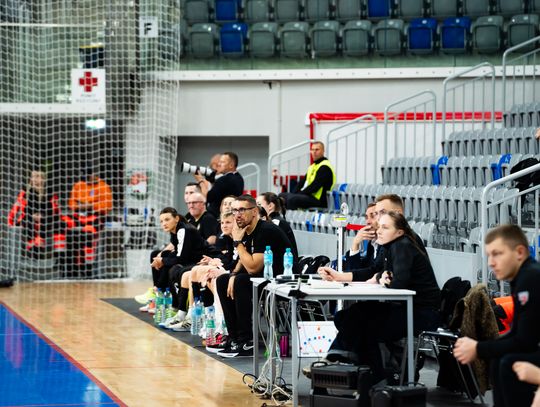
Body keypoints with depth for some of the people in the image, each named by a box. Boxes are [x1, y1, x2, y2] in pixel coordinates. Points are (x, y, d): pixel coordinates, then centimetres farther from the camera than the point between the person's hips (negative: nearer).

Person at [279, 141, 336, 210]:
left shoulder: (324, 167, -11)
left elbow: (315, 186, -19)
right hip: (309, 196, 10)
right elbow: (303, 182, 17)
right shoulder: (312, 166, 20)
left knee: (292, 199, -32)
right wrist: (295, 193, 1)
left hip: (318, 199, -10)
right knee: (282, 195, 8)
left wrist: (300, 194, -15)